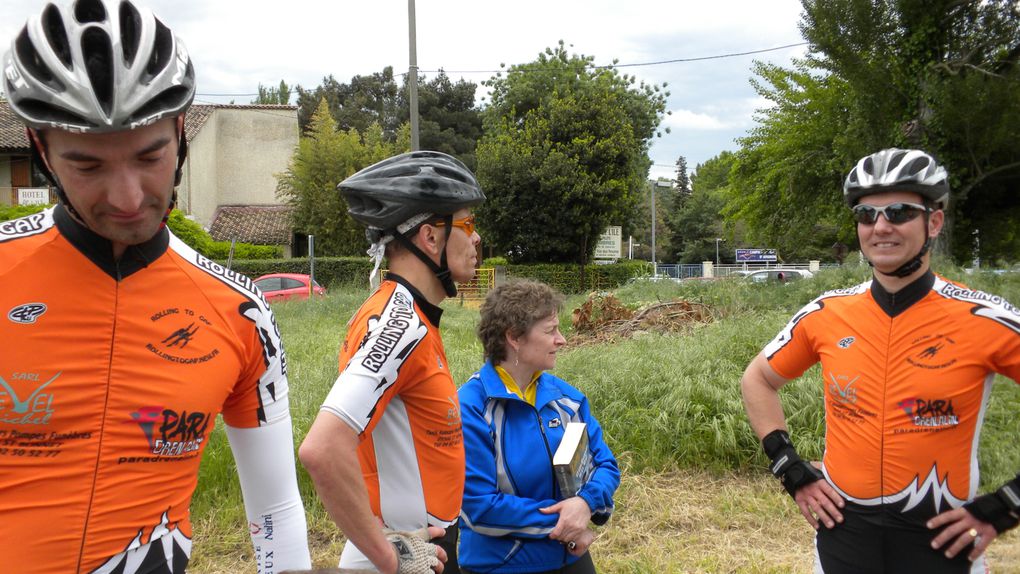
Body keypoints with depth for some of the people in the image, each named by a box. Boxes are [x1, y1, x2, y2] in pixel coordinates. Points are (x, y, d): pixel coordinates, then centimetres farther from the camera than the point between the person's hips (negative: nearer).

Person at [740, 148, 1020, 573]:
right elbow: (757, 380, 12)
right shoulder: (826, 315, -3)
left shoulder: (985, 321, -13)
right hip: (843, 527, 2)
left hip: (938, 537, -2)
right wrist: (792, 471, 4)